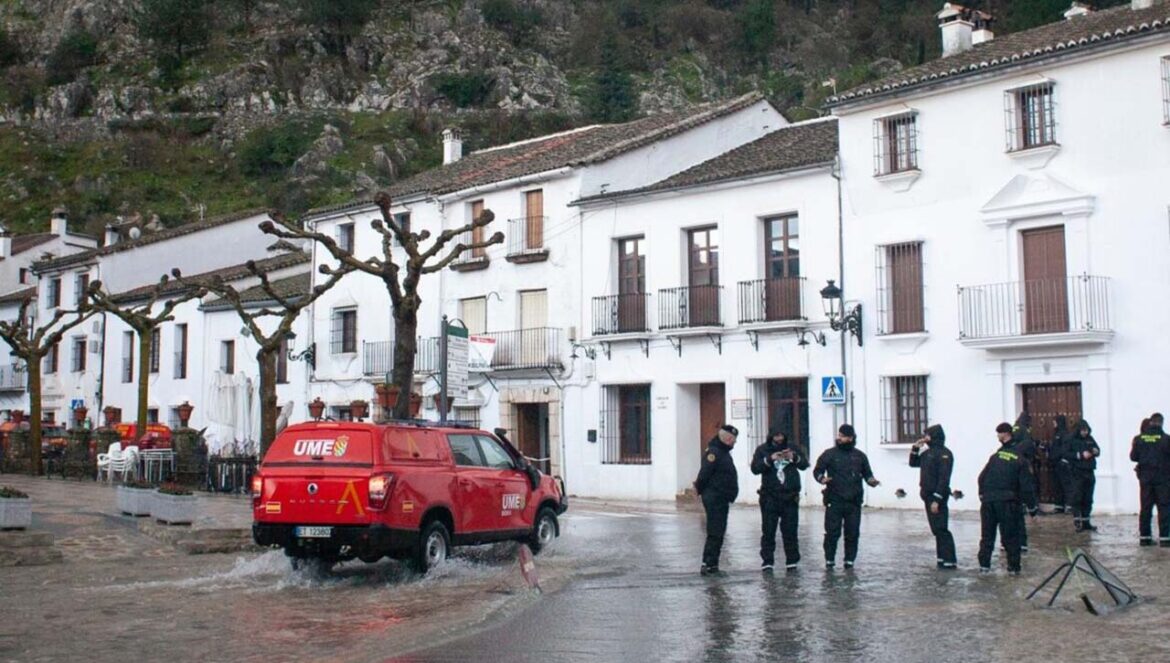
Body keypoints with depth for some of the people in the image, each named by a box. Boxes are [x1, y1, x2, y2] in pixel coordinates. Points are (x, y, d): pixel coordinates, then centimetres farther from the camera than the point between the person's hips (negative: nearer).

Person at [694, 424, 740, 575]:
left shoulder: (723, 453, 18)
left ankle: (712, 564, 18)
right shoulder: (714, 452, -16)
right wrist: (700, 489, -7)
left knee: (718, 533, 13)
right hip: (715, 499, -10)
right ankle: (708, 565, -9)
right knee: (715, 532, -10)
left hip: (722, 499, 10)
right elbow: (704, 474, -20)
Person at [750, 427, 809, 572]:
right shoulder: (762, 450, 4)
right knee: (768, 531, -3)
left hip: (790, 496, 1)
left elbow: (805, 464, 1)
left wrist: (794, 457, -18)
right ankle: (767, 562, -1)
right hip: (769, 496, -1)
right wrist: (770, 459, -20)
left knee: (790, 530, 3)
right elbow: (755, 468, -7)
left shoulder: (794, 448, 9)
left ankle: (792, 561, 9)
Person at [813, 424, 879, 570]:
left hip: (854, 501, 2)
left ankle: (850, 560, 15)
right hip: (834, 500, -2)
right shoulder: (829, 454, 3)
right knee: (832, 532, -4)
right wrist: (822, 478, -18)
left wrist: (872, 481, -2)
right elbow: (817, 470, 4)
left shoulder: (859, 456, 11)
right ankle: (829, 559, 6)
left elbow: (867, 474, 19)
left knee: (853, 533, 5)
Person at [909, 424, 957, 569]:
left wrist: (937, 499, -24)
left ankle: (950, 561, -9)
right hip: (928, 496, 9)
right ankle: (942, 558, 18)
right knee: (936, 529, 12)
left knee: (940, 529, -10)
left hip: (937, 497, -9)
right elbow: (913, 463, 27)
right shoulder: (928, 453, 15)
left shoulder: (944, 454, -14)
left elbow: (944, 478, -20)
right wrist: (915, 448, 11)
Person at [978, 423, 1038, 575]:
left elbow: (982, 478, 2)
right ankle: (1014, 567, 8)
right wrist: (1032, 505, 5)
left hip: (988, 501, 2)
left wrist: (982, 494, 14)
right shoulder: (1020, 460, -3)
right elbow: (1027, 486, -3)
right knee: (1011, 536, 8)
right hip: (1007, 503, -2)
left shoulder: (995, 457, 2)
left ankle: (984, 564, 11)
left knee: (987, 534, 12)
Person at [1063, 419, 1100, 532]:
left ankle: (1085, 522, 16)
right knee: (1076, 498, -10)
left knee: (1088, 499, 9)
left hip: (1089, 472, 6)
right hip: (1077, 473, -6)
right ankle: (1077, 521, -8)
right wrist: (1081, 455, -18)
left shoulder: (1090, 439, 11)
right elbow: (1066, 454, -12)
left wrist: (1096, 451, -4)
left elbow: (1098, 450, 19)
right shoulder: (1071, 440, -5)